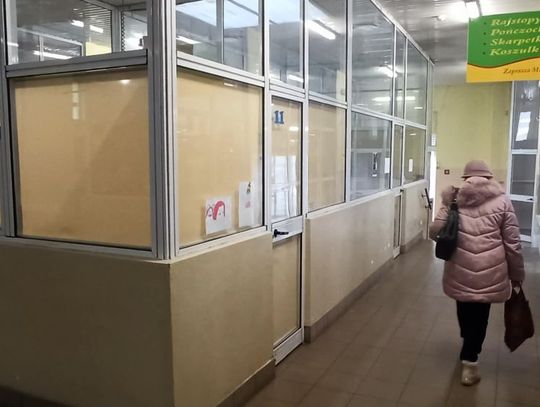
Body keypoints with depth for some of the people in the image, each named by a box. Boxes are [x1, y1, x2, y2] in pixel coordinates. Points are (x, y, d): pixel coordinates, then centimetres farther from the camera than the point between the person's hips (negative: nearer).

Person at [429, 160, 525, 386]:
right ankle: (469, 361, 19)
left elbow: (434, 232, -3)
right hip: (489, 272, -2)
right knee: (479, 314, 15)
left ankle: (468, 350, 47)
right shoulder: (502, 201, 0)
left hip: (459, 270, 2)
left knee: (465, 309, 24)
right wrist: (517, 274, 11)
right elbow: (512, 243, 0)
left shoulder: (454, 199, 2)